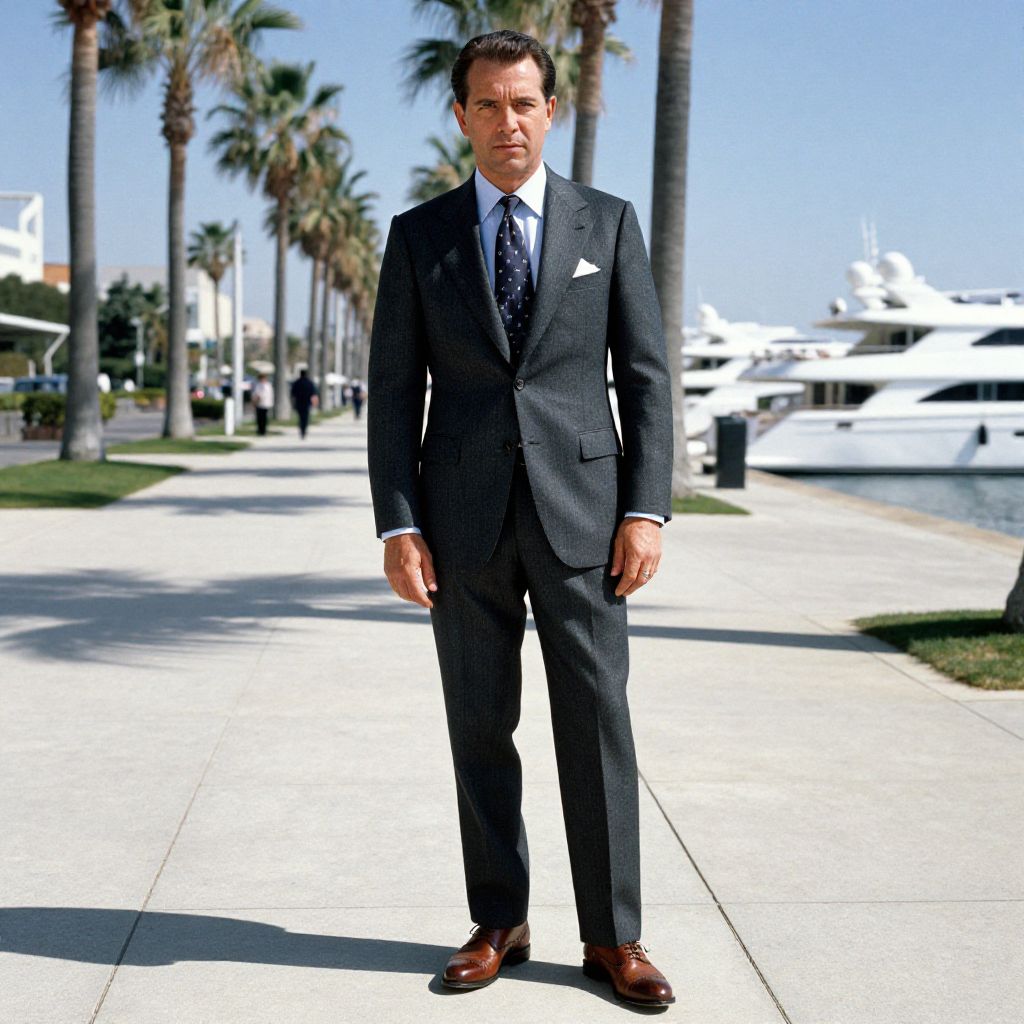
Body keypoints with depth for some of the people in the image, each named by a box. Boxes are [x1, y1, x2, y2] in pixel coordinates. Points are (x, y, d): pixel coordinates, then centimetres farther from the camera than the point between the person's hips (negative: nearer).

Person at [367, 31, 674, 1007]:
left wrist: (647, 510, -5)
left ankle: (612, 935, 11)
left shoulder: (608, 222, 6)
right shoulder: (419, 234, 7)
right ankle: (497, 923, 20)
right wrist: (396, 524, -5)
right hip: (463, 518, 1)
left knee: (597, 718, -1)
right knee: (480, 726, 7)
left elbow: (645, 372, 4)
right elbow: (394, 389, 4)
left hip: (580, 511, -1)